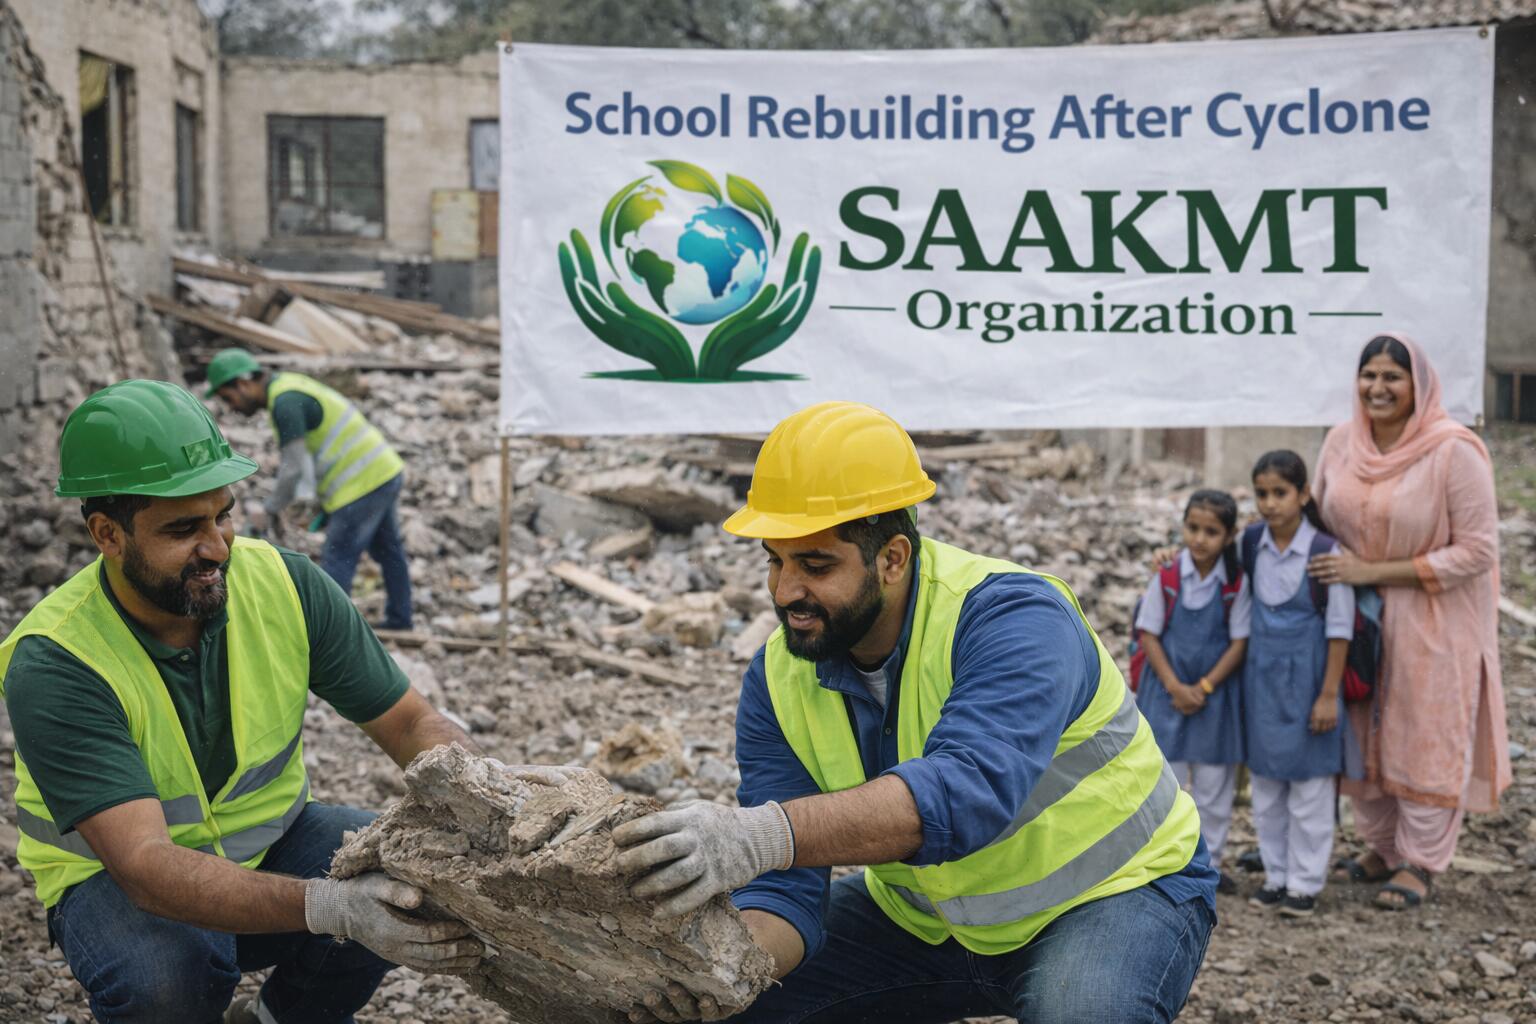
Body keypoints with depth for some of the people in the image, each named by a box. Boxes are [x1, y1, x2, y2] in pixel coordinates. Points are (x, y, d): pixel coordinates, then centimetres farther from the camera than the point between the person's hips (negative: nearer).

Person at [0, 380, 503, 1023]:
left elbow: (411, 723, -10)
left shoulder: (283, 584, -14)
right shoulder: (54, 667, -27)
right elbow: (145, 863, -36)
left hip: (270, 839, 4)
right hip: (116, 874, -4)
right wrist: (326, 907, -52)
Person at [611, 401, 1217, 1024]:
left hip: (1115, 892, -4)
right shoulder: (777, 682, -11)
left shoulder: (1013, 618, -29)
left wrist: (766, 834, -60)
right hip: (924, 917, 4)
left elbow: (969, 786, -48)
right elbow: (785, 887, -16)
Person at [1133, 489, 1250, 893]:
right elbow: (1148, 635, -5)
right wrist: (1175, 687, -13)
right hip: (1167, 692, 0)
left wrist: (1205, 687, -12)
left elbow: (1239, 643, -5)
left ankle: (1208, 861, 23)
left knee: (1214, 785, 10)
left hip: (1216, 694, 1)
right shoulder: (1166, 578, -7)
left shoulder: (1236, 584, -7)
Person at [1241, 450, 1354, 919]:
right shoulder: (1251, 543, -1)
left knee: (1309, 786, 5)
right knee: (1266, 784, 13)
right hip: (1262, 677, 5)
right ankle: (1276, 874, 26)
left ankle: (1305, 883, 17)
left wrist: (1329, 693, -12)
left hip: (1306, 678, -5)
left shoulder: (1326, 552, -15)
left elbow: (1339, 628, -12)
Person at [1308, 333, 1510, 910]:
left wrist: (1373, 571, -21)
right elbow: (1319, 520, 14)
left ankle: (1420, 862, 21)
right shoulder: (1341, 442, -2)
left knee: (1426, 739, 4)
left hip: (1433, 622, -5)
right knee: (1363, 734, 13)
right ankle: (1383, 847, 32)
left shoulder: (1455, 452, -18)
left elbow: (1477, 550, -18)